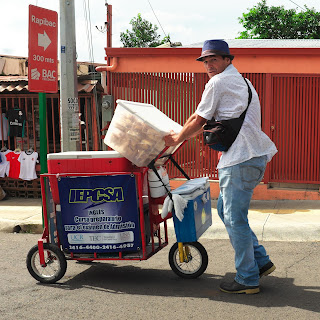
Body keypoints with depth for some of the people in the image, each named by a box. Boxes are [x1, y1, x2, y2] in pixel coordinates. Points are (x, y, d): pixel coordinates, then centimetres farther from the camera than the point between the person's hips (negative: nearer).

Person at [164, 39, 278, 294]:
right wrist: (185, 135, 35)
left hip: (241, 159, -10)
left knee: (234, 219, -4)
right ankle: (260, 261, 22)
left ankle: (248, 280, 5)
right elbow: (211, 121, 31)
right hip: (255, 157, 10)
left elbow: (198, 120, -1)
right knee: (225, 210, 18)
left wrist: (177, 138, 15)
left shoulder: (218, 83, -5)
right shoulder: (241, 82, 25)